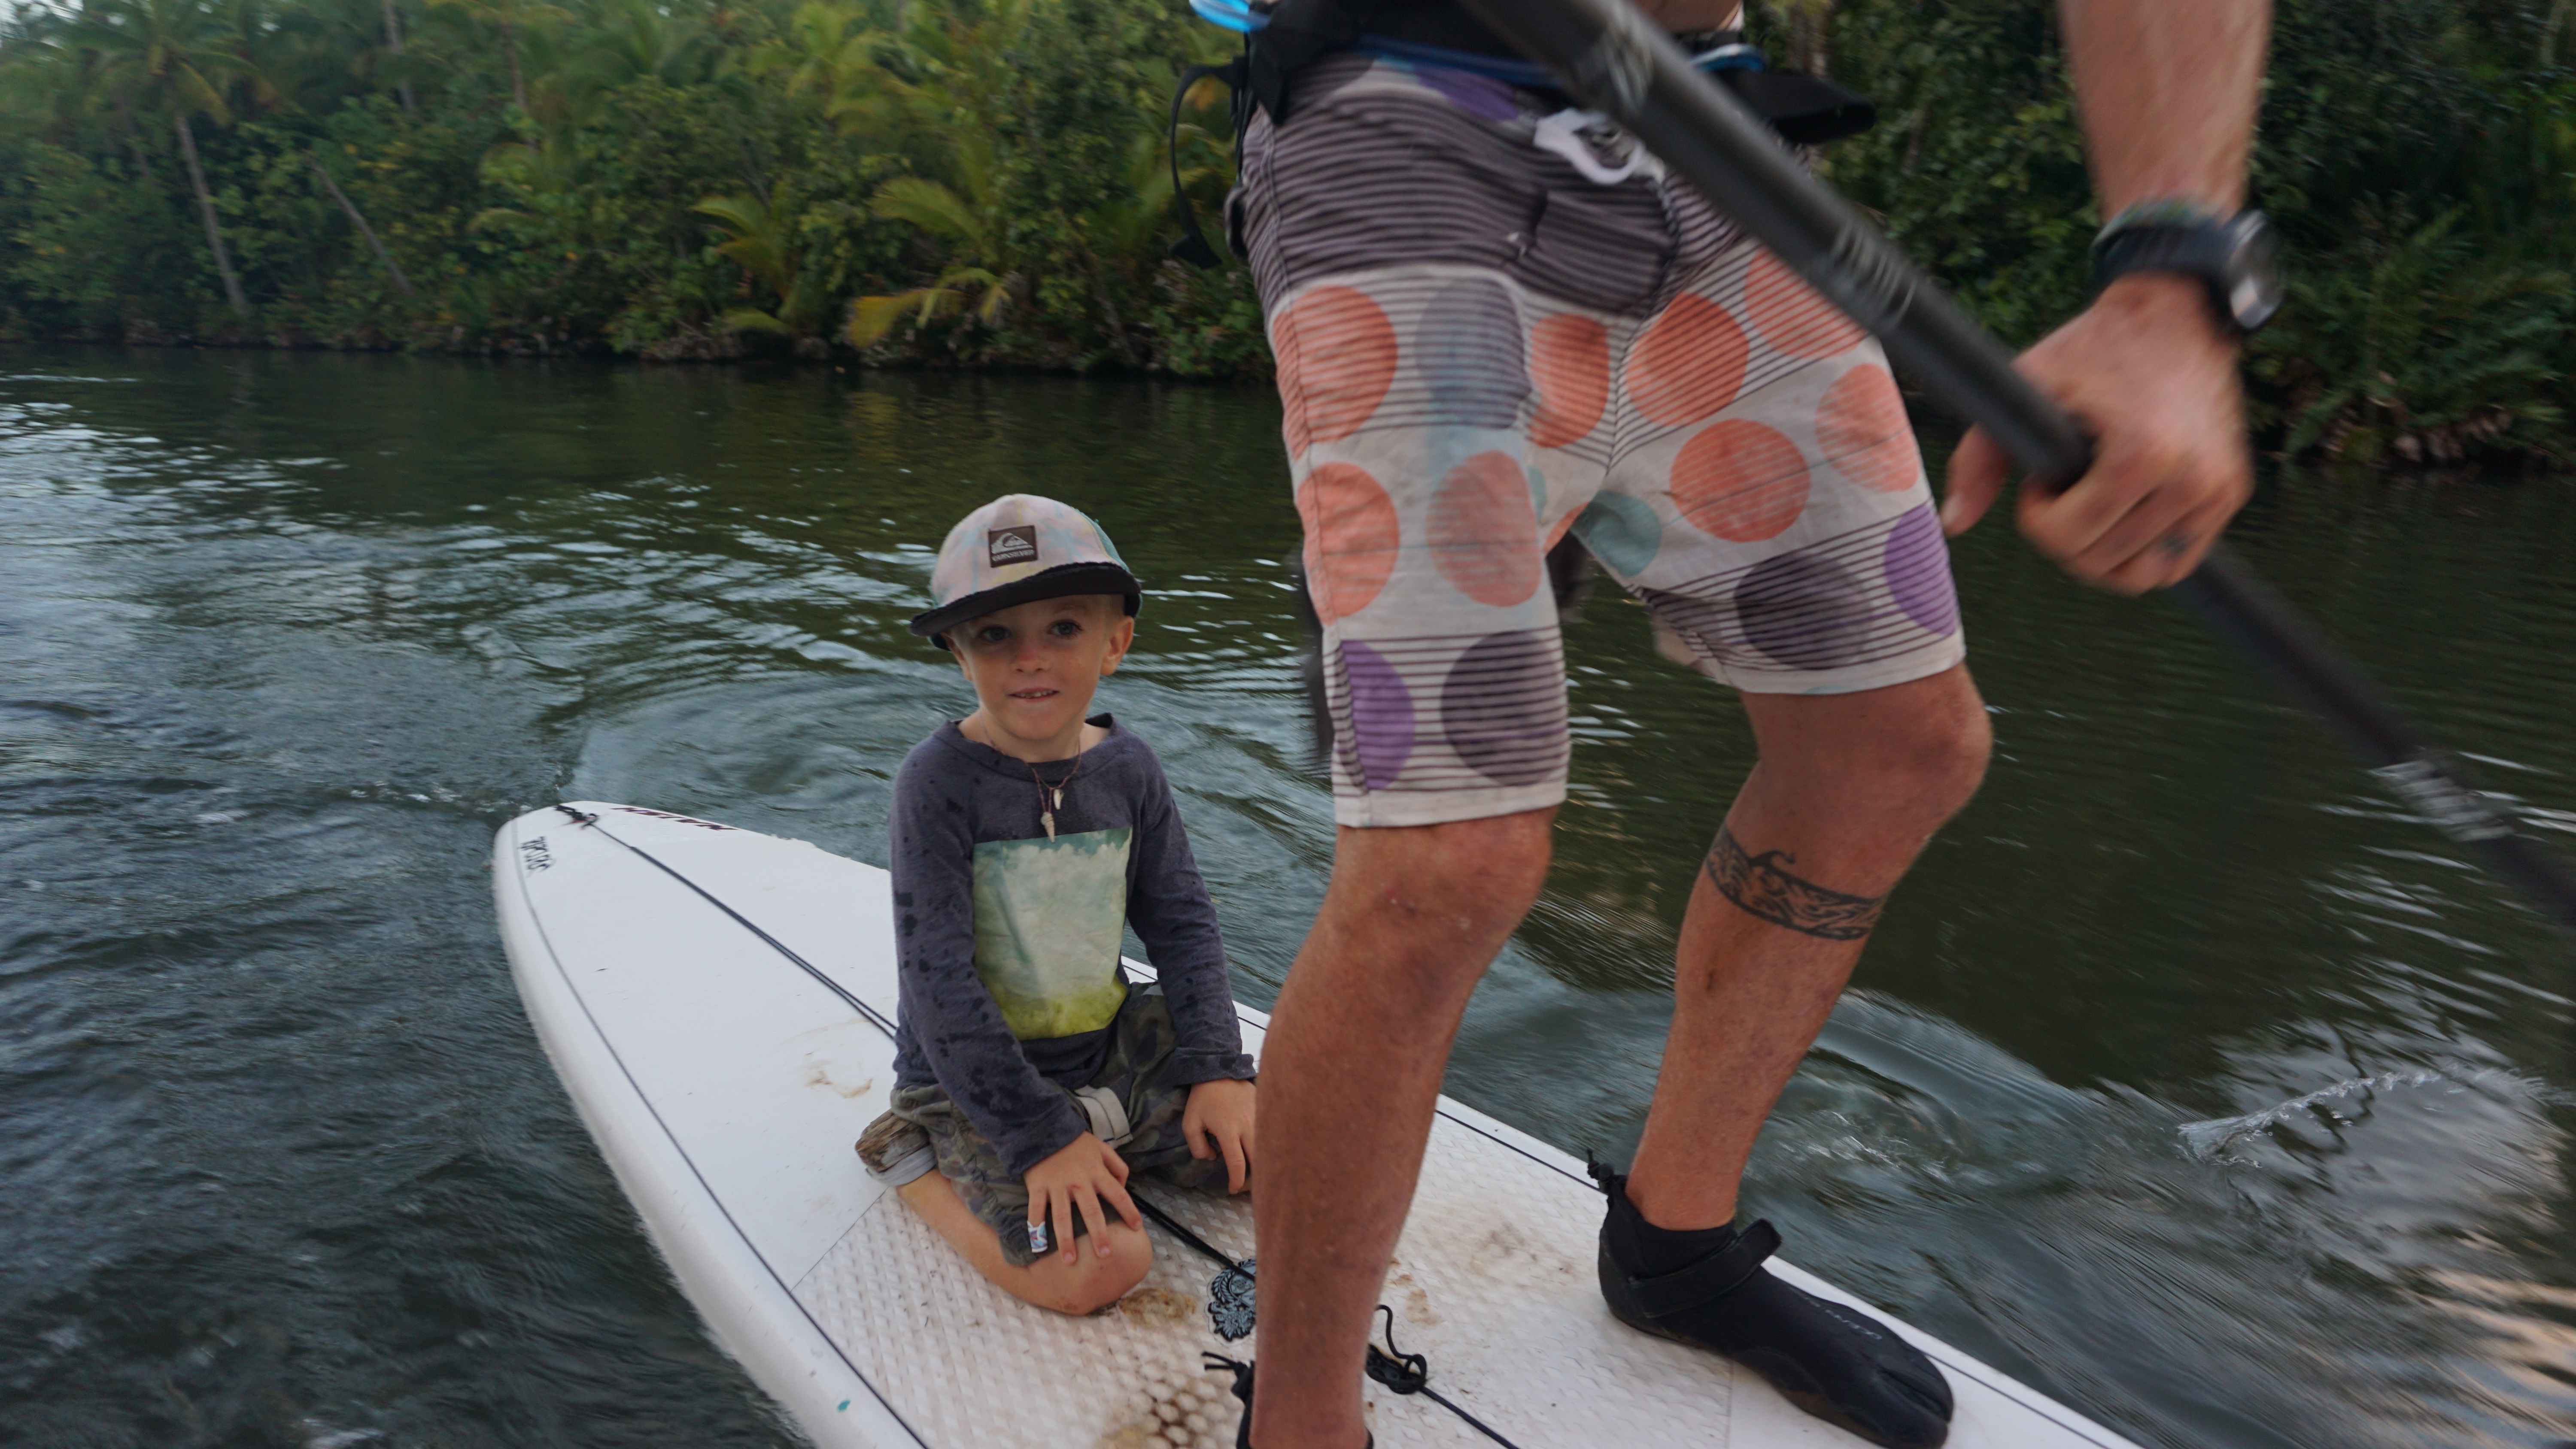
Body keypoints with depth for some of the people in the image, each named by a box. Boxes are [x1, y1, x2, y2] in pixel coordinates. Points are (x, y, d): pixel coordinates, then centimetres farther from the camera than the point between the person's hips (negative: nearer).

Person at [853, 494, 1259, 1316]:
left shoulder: (1126, 767, -2)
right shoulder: (940, 781, -18)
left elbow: (1182, 925, 5)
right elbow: (938, 980, -20)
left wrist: (1216, 1069, -7)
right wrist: (1040, 1135, -24)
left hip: (1110, 1048, 6)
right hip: (976, 1081, -5)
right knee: (1099, 1269, -23)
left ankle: (1118, 1144, 16)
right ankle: (912, 1159, 0)